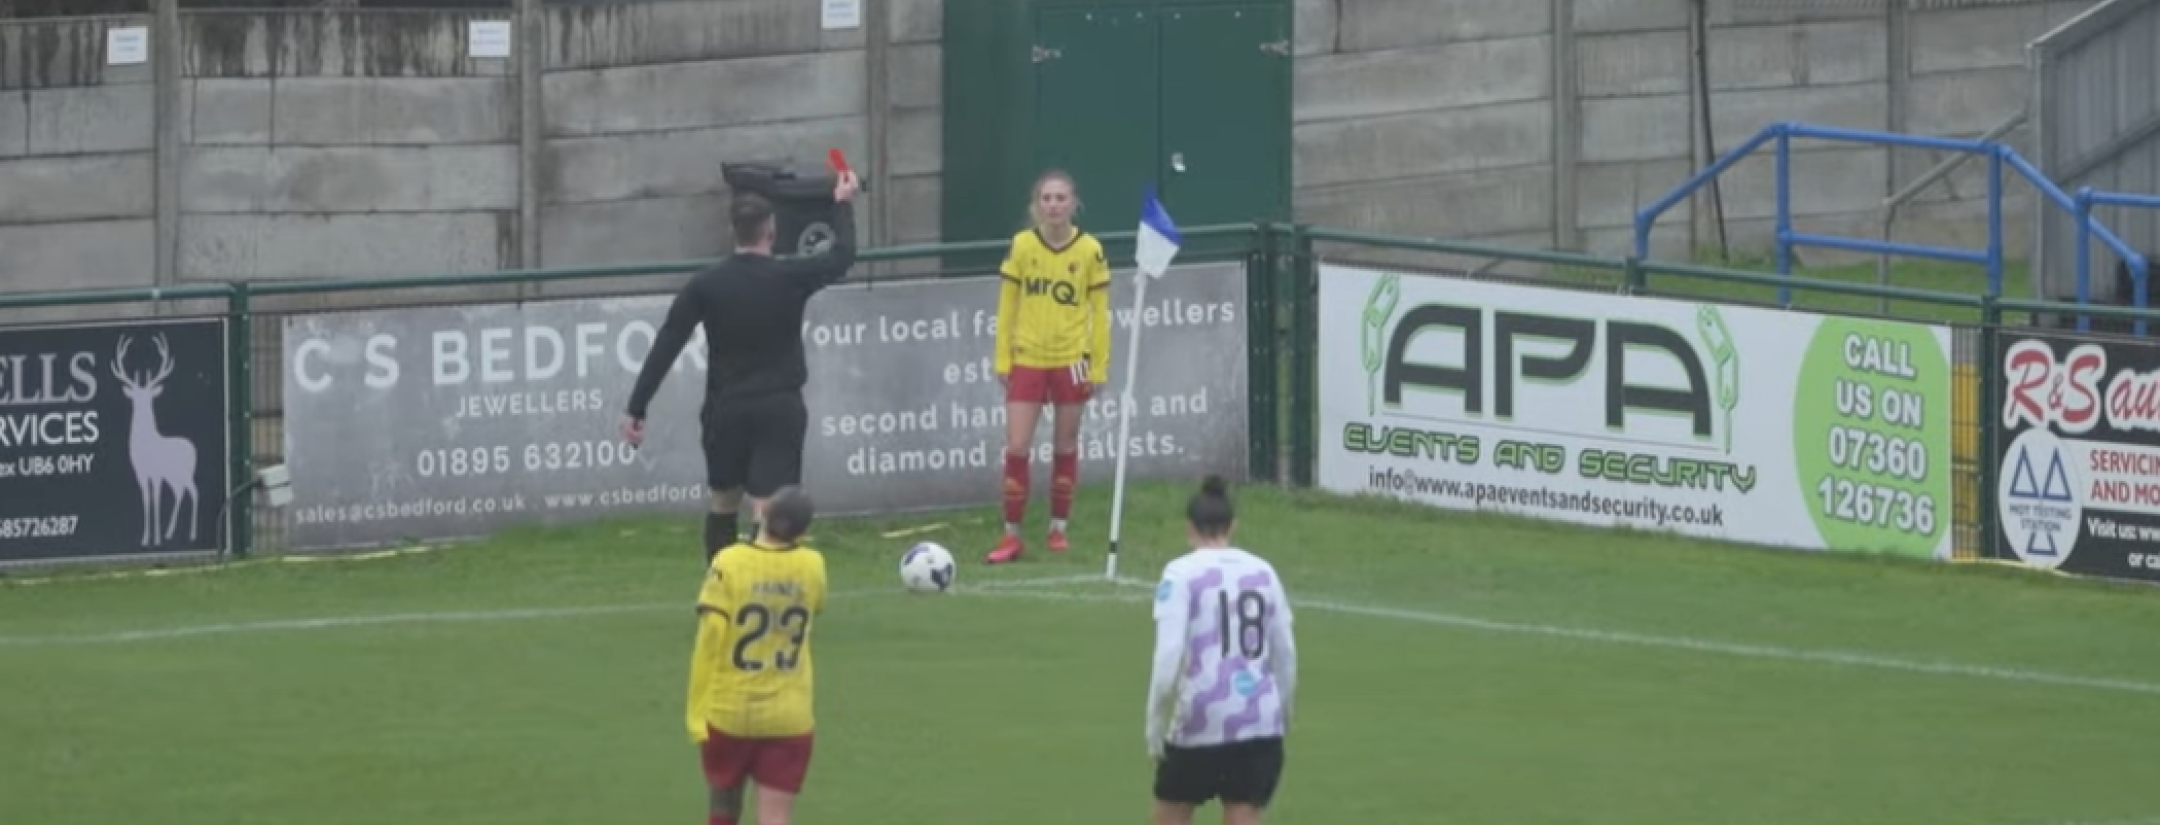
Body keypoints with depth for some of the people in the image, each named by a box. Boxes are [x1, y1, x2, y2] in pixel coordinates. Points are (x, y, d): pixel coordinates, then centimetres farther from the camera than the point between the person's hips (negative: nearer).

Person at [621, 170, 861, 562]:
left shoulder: (705, 285, -5)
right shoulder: (790, 278, -8)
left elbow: (665, 348, -7)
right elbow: (842, 257, 12)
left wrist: (636, 409, -5)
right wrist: (843, 204, 29)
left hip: (726, 410, 2)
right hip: (779, 409, -2)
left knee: (723, 506, 20)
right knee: (768, 513, -7)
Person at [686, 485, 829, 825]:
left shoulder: (728, 564, -13)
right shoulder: (813, 567, -4)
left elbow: (708, 644, -14)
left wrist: (697, 713, -8)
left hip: (728, 712, -1)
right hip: (789, 718, 1)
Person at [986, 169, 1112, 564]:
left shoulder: (1089, 250, -3)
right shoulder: (1022, 245, -1)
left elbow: (1099, 312, 2)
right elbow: (1007, 306, 5)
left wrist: (1099, 367, 0)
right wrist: (1003, 360, 2)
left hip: (1071, 361, 0)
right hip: (1027, 360, 0)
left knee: (1065, 447, 8)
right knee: (1016, 447, -5)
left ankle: (1058, 529, 21)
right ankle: (1012, 535, 2)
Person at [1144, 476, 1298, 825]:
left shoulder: (1181, 574, -6)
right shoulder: (1263, 572, 8)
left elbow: (1169, 657, -13)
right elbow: (1286, 657, 13)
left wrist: (1155, 730, -6)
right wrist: (1281, 714, 26)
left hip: (1200, 720, -4)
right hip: (1260, 722, 4)